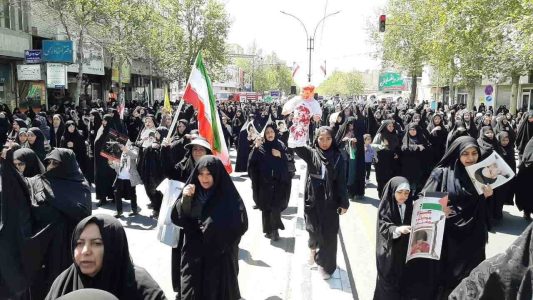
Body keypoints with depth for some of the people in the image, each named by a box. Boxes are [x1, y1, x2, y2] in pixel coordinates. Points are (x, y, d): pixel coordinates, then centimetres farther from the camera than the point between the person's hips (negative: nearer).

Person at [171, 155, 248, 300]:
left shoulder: (229, 196, -11)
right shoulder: (192, 192, 1)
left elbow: (241, 225, -17)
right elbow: (178, 219, -3)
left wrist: (213, 225, -18)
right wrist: (184, 199, -18)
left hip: (220, 257, -3)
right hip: (193, 255, 3)